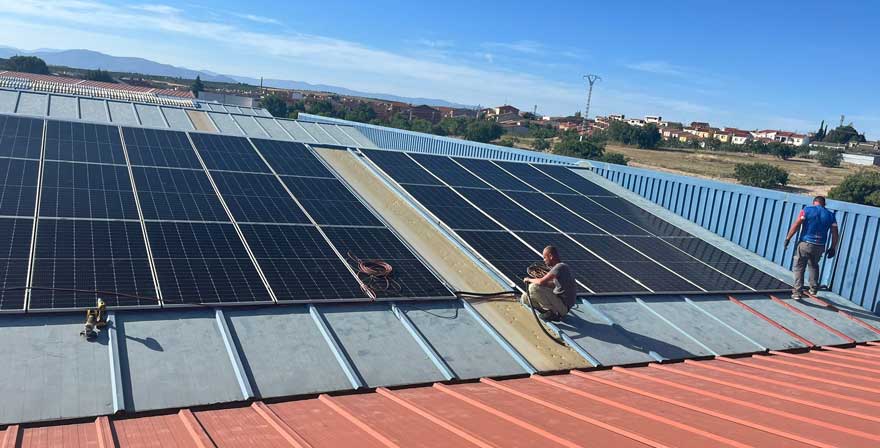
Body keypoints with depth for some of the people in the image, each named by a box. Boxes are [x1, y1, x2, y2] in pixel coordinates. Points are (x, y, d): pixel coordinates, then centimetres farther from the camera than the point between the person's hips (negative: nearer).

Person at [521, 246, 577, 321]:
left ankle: (553, 313, -11)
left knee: (533, 287, -24)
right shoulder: (558, 266, 10)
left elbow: (541, 282, -28)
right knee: (526, 297, 8)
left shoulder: (560, 267, -20)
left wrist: (529, 280, -7)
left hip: (563, 306, -10)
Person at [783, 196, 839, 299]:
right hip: (820, 246, 4)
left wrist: (788, 238, -6)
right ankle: (813, 288, 30)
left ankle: (798, 291, -2)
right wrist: (832, 248, 13)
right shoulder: (830, 215, 8)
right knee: (814, 265, 26)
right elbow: (835, 234, 5)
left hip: (805, 244, -4)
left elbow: (796, 225, -10)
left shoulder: (807, 210, -1)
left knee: (799, 267, 4)